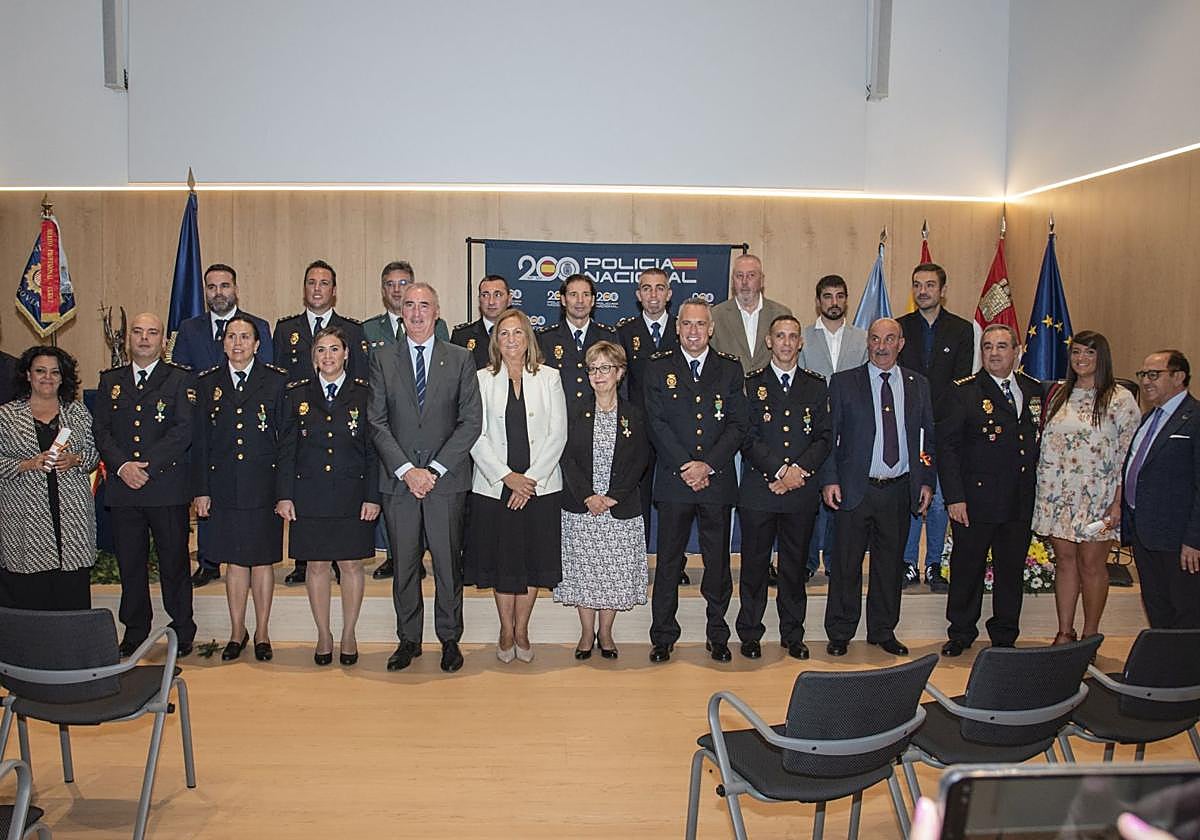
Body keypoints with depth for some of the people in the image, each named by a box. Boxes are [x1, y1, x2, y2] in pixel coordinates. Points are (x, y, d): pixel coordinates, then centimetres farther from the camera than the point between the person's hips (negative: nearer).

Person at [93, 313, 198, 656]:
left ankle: (182, 631, 14)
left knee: (174, 562, 3)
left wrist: (147, 466, -14)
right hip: (122, 488, 3)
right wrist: (122, 466, -9)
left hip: (168, 488, -3)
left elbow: (184, 431, -7)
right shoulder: (110, 380, 14)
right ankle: (135, 631, 23)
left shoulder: (180, 379, 3)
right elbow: (101, 431, 7)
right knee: (130, 564, 10)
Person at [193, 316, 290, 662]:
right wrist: (201, 489, 3)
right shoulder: (208, 382, 8)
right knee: (235, 561, 10)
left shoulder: (277, 380, 1)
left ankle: (262, 633, 20)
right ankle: (237, 631, 24)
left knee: (263, 560, 6)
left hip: (264, 486, -2)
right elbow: (201, 440, 8)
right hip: (225, 487, 2)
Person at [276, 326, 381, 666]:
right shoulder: (296, 394, 6)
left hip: (353, 494, -1)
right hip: (309, 495, 1)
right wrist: (284, 495, -2)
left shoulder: (363, 393, 2)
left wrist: (372, 496, -5)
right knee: (317, 565, 7)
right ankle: (324, 635, 21)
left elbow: (373, 449, 1)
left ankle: (349, 634, 20)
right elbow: (286, 449, 5)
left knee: (351, 564, 5)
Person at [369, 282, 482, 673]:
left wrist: (435, 469, -11)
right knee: (404, 564, 8)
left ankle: (449, 638, 19)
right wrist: (406, 470, -11)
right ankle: (408, 639, 21)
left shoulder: (460, 359, 3)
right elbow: (377, 422, 0)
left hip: (446, 477, -1)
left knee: (448, 563, 5)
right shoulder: (382, 359, 6)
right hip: (397, 479, 1)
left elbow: (471, 421, -3)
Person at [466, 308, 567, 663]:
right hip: (494, 485, 0)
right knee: (501, 558, 7)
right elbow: (477, 436, -3)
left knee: (533, 558, 7)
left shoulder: (549, 377, 3)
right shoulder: (482, 380, 2)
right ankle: (506, 631, 23)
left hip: (540, 485, 0)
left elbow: (558, 434, -2)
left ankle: (522, 630, 23)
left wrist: (531, 478, -10)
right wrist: (507, 476, -12)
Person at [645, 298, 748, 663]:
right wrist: (686, 466, -12)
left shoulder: (730, 368, 7)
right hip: (673, 481, -1)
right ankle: (663, 637, 16)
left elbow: (739, 425, 1)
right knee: (668, 561, 5)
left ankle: (718, 635, 23)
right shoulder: (659, 367, 4)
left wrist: (708, 465, -11)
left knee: (718, 561, 8)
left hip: (718, 480, 1)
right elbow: (657, 424, -3)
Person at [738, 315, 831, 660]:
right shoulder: (751, 383, 3)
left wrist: (799, 470, -11)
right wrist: (780, 471, -14)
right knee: (754, 564, 4)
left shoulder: (817, 386, 10)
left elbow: (824, 438, 4)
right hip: (758, 490, -2)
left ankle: (793, 635, 22)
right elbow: (748, 438, -5)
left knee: (795, 565, 10)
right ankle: (750, 634, 16)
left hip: (802, 491, 2)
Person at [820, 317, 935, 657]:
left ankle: (883, 631, 26)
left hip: (899, 490, 3)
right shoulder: (843, 382, 1)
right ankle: (840, 633, 17)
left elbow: (928, 437, 12)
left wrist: (927, 481, 5)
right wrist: (829, 479, -8)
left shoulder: (918, 385, 9)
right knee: (846, 565, 4)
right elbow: (828, 435, -1)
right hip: (854, 489, -2)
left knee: (890, 564, 12)